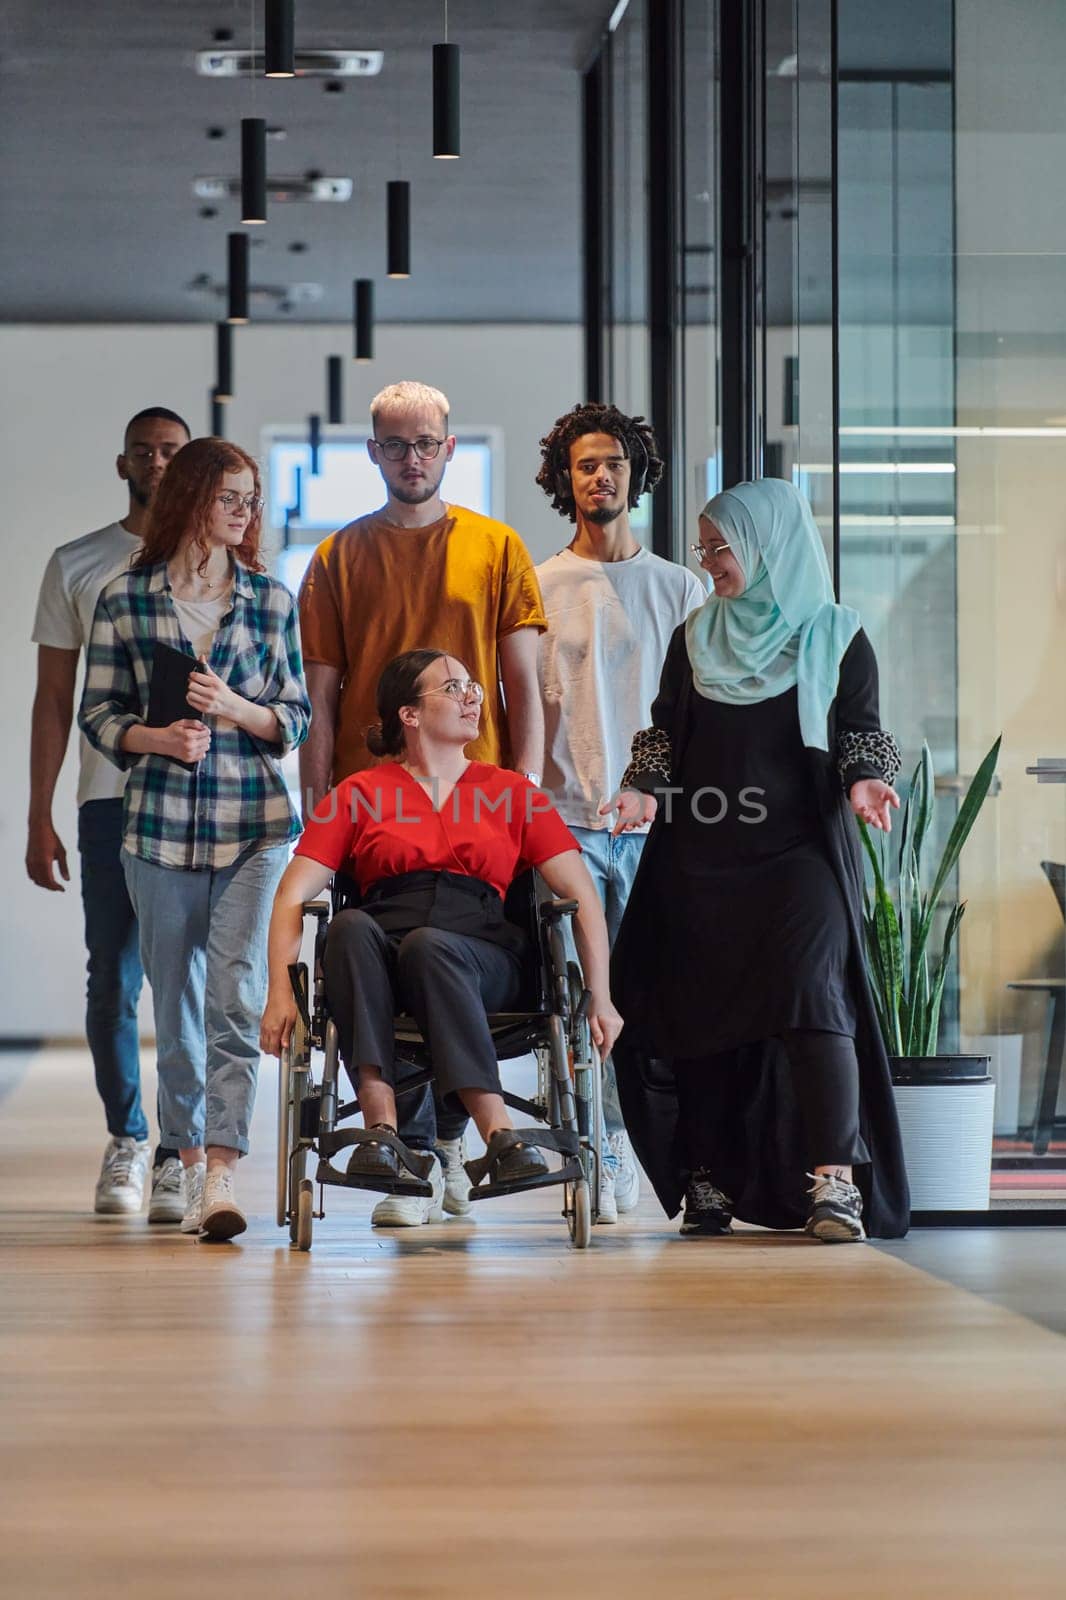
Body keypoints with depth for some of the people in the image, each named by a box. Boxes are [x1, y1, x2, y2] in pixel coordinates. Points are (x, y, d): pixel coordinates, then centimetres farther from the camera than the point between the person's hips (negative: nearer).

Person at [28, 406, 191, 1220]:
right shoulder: (76, 565, 10)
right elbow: (54, 701, 11)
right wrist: (40, 817, 6)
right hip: (111, 796, 1)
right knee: (113, 981, 2)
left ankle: (180, 1153, 1)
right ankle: (126, 1139, 18)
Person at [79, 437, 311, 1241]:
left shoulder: (272, 598, 6)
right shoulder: (125, 600, 4)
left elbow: (297, 716, 8)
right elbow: (99, 714, 5)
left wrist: (235, 709, -10)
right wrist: (159, 739, -13)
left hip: (256, 826, -1)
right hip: (161, 822, 1)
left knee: (236, 996, -12)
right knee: (177, 1005, 8)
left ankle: (222, 1173, -16)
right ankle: (191, 1161, 20)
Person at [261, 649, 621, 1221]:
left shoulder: (510, 792, 20)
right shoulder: (358, 794, 17)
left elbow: (582, 896, 14)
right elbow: (293, 896, 7)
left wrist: (599, 998, 3)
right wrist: (280, 993, -8)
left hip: (480, 955, -1)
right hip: (378, 957, 1)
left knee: (428, 945, -36)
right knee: (350, 926, -35)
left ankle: (496, 1132, -46)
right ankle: (381, 1126, -44)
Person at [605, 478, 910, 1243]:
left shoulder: (837, 636, 4)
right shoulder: (694, 640, 14)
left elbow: (861, 734, 3)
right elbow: (665, 733, 12)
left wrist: (862, 781, -17)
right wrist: (645, 791, -6)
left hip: (801, 849, -4)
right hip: (702, 855, 4)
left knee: (806, 987, -19)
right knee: (703, 1004, -1)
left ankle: (835, 1179, -23)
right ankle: (710, 1181, 5)